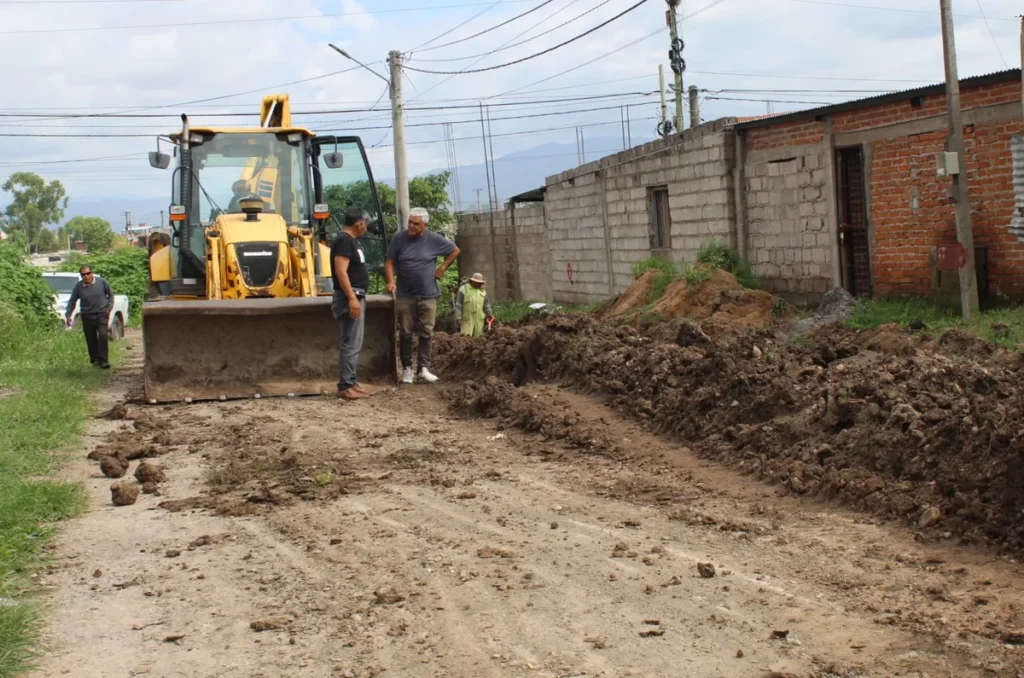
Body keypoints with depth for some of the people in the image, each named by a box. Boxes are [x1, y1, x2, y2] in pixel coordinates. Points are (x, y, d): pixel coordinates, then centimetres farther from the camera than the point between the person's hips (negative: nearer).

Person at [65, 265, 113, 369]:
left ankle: (102, 360, -16)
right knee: (91, 340, 5)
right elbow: (72, 301, 8)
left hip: (102, 314, -2)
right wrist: (68, 315, 0)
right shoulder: (78, 286, -2)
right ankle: (94, 359, 20)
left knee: (103, 335, -17)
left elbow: (110, 294, 9)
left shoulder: (101, 282, -5)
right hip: (87, 316, 2)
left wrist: (109, 307, -2)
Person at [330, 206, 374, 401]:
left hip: (357, 297, 11)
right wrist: (352, 298, -28)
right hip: (350, 298, -11)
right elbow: (341, 271, -23)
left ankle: (351, 381, 20)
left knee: (354, 343, 14)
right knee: (351, 344, -10)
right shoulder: (344, 241, -15)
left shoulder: (352, 241, 17)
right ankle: (345, 386, -8)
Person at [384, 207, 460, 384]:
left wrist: (443, 268, 3)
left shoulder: (434, 240, -3)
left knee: (426, 333, 2)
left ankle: (424, 368, 8)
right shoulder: (399, 238, -3)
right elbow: (389, 262, -1)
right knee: (406, 333, 3)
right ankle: (407, 369, 10)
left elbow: (455, 251, 11)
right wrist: (391, 281, -16)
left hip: (428, 296, 0)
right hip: (405, 296, 0)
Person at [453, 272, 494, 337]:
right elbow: (458, 305, -6)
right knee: (466, 336, -15)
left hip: (479, 319, 5)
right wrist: (458, 317, -13)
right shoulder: (463, 290, -4)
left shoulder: (482, 291, 12)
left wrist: (489, 314, 11)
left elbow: (486, 304, 19)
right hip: (467, 319, -5)